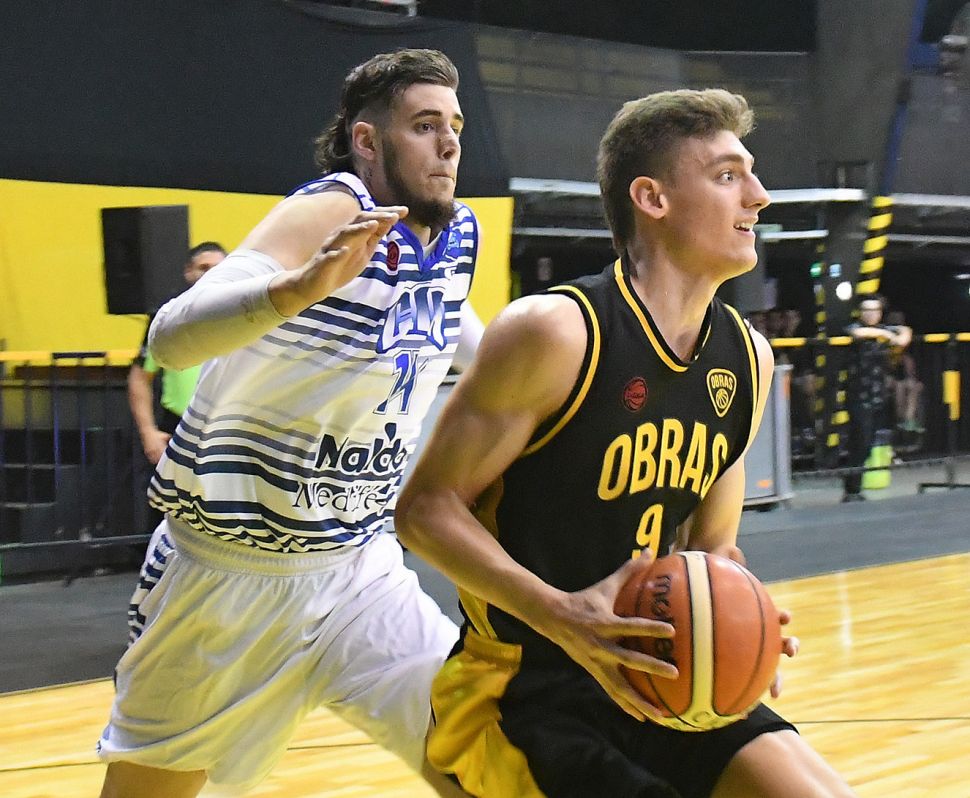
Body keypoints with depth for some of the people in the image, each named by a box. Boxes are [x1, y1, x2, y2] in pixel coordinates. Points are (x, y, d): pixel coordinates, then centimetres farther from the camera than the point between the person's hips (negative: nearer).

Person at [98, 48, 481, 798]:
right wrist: (301, 287, -53)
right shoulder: (334, 212, -21)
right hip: (227, 573, -5)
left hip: (361, 569, 5)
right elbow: (172, 337, -38)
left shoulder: (457, 236, 0)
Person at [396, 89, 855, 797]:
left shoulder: (748, 358, 5)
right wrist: (560, 616, -28)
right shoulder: (555, 332, -17)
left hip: (648, 672, 7)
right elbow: (426, 507, -15)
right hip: (522, 685, -6)